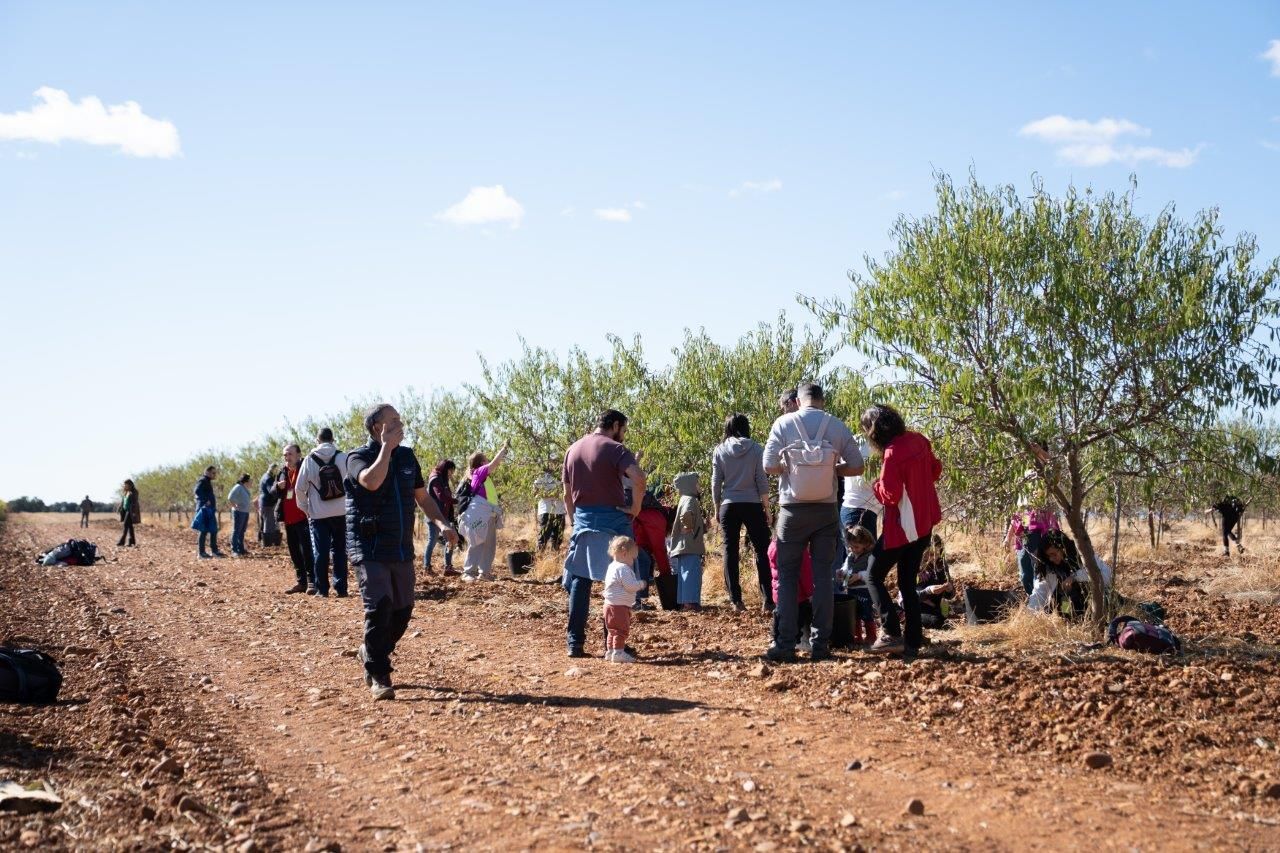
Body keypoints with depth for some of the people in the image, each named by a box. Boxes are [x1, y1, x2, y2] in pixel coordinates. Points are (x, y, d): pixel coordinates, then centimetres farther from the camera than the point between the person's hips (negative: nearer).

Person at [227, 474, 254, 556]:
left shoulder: (245, 488, 16)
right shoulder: (238, 487, -12)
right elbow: (230, 498, -22)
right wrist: (235, 506, -17)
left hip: (245, 512, 10)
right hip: (239, 512, -10)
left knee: (242, 531, 14)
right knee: (236, 531, -7)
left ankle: (241, 549, 21)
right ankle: (234, 550, -6)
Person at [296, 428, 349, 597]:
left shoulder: (309, 460, -3)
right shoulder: (343, 457, -3)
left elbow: (300, 488, -1)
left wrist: (304, 507, 12)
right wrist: (350, 503, 7)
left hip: (318, 513, -1)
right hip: (340, 512, 1)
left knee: (320, 551, 5)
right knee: (339, 550, 8)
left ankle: (322, 589, 7)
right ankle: (341, 588, 7)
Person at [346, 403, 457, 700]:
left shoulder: (407, 457, 10)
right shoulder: (358, 458, -7)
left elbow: (423, 497, 17)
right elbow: (372, 481, -30)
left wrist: (442, 523, 1)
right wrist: (387, 447, -20)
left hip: (402, 550, 6)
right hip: (370, 550, -6)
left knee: (402, 611, 10)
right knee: (379, 609, -15)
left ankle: (371, 654, 34)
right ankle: (378, 676, -7)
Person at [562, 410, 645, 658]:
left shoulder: (573, 449, 13)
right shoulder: (614, 449, -7)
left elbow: (567, 494, 15)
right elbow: (639, 478, -25)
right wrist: (635, 508, -13)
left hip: (583, 519, 5)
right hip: (612, 520, -5)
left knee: (579, 581, 9)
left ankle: (575, 641, 5)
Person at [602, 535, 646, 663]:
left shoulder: (613, 566, 15)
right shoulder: (623, 569, -18)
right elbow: (630, 586, -23)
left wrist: (638, 584, 18)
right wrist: (641, 584, -6)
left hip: (611, 605, 11)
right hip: (619, 606, -11)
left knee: (613, 630, 18)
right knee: (621, 630, -7)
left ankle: (610, 652, 24)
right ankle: (618, 653, -8)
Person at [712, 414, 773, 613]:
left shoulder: (720, 450, 2)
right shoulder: (756, 449, -1)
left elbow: (716, 483, 2)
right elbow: (762, 482, -3)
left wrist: (717, 509, 12)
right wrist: (767, 509, 4)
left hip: (729, 506, 1)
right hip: (752, 505, -1)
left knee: (730, 552, 6)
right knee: (761, 551, 4)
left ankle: (736, 600, 4)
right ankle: (767, 600, -2)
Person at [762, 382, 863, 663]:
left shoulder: (784, 423, -3)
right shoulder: (837, 425, 2)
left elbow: (769, 466, -9)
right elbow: (856, 466, 2)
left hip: (793, 510, -1)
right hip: (826, 510, 2)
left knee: (787, 575, 5)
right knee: (823, 576, 7)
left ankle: (785, 644, 1)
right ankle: (821, 644, 5)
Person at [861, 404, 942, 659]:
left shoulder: (892, 452, -21)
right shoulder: (919, 441, 2)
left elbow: (890, 494, -21)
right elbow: (935, 470, 17)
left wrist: (877, 484, -3)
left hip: (902, 527, -8)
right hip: (924, 523, 8)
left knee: (874, 576, 5)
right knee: (908, 583, 13)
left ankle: (891, 634, -5)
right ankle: (913, 643, 12)